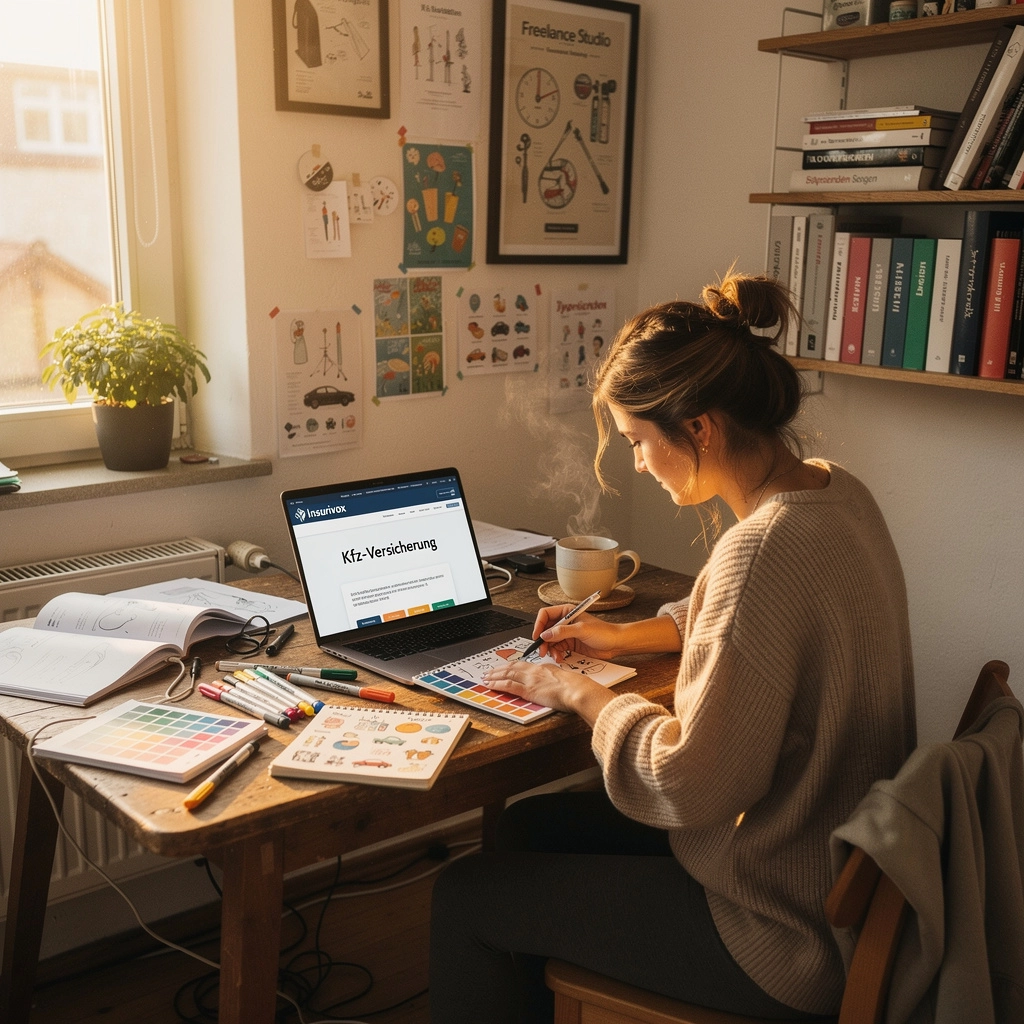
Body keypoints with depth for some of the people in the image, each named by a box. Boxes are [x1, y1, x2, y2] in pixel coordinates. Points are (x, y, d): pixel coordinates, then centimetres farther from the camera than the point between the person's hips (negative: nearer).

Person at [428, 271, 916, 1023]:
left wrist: (581, 693, -11)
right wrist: (631, 635, 12)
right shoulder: (834, 490, -1)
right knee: (530, 823, 21)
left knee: (465, 899, 1)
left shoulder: (765, 548, -31)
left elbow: (687, 788, -26)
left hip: (787, 934, -9)